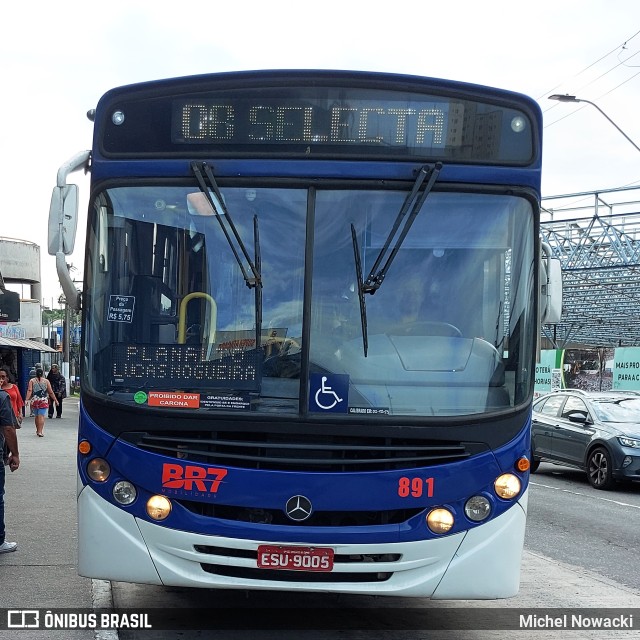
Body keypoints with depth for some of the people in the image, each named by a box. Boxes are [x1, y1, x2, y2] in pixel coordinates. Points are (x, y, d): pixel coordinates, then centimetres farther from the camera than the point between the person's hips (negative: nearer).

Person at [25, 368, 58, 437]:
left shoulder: (32, 381, 5)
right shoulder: (46, 381, 3)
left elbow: (29, 390, -8)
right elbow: (51, 392, 2)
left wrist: (27, 399, -14)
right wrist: (55, 400, 10)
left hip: (34, 401, 2)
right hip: (43, 401, -2)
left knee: (36, 416, 16)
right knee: (41, 416, -6)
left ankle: (38, 430, 29)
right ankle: (40, 432, -15)